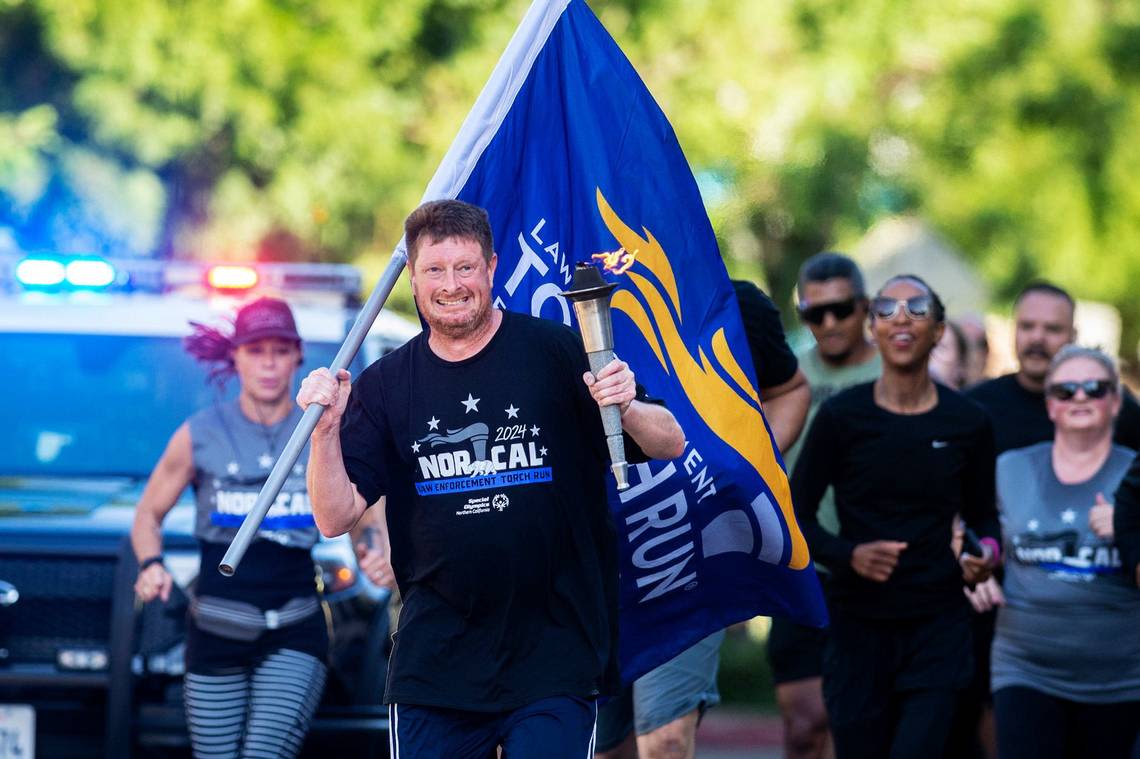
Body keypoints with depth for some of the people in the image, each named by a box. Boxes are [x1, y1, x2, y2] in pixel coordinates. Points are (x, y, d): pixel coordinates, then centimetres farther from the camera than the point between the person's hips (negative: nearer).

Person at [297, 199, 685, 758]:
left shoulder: (557, 352, -2)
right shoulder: (384, 386, 6)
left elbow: (669, 444, -1)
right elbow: (336, 517, 2)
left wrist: (628, 408, -22)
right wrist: (326, 429, -14)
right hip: (435, 663, 2)